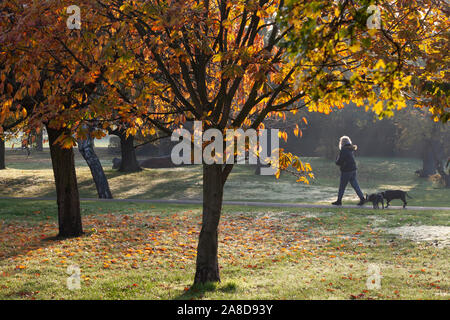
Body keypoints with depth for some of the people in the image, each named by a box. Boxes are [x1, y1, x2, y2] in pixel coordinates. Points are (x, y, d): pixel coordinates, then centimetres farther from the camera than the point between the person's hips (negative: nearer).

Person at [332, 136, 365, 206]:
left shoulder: (343, 150, -16)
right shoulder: (351, 149, 9)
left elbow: (339, 162, -16)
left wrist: (337, 161, 6)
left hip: (346, 171, -7)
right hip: (353, 169, 7)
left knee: (342, 186, 4)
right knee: (355, 185, 10)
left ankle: (339, 200, 12)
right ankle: (362, 198, 3)